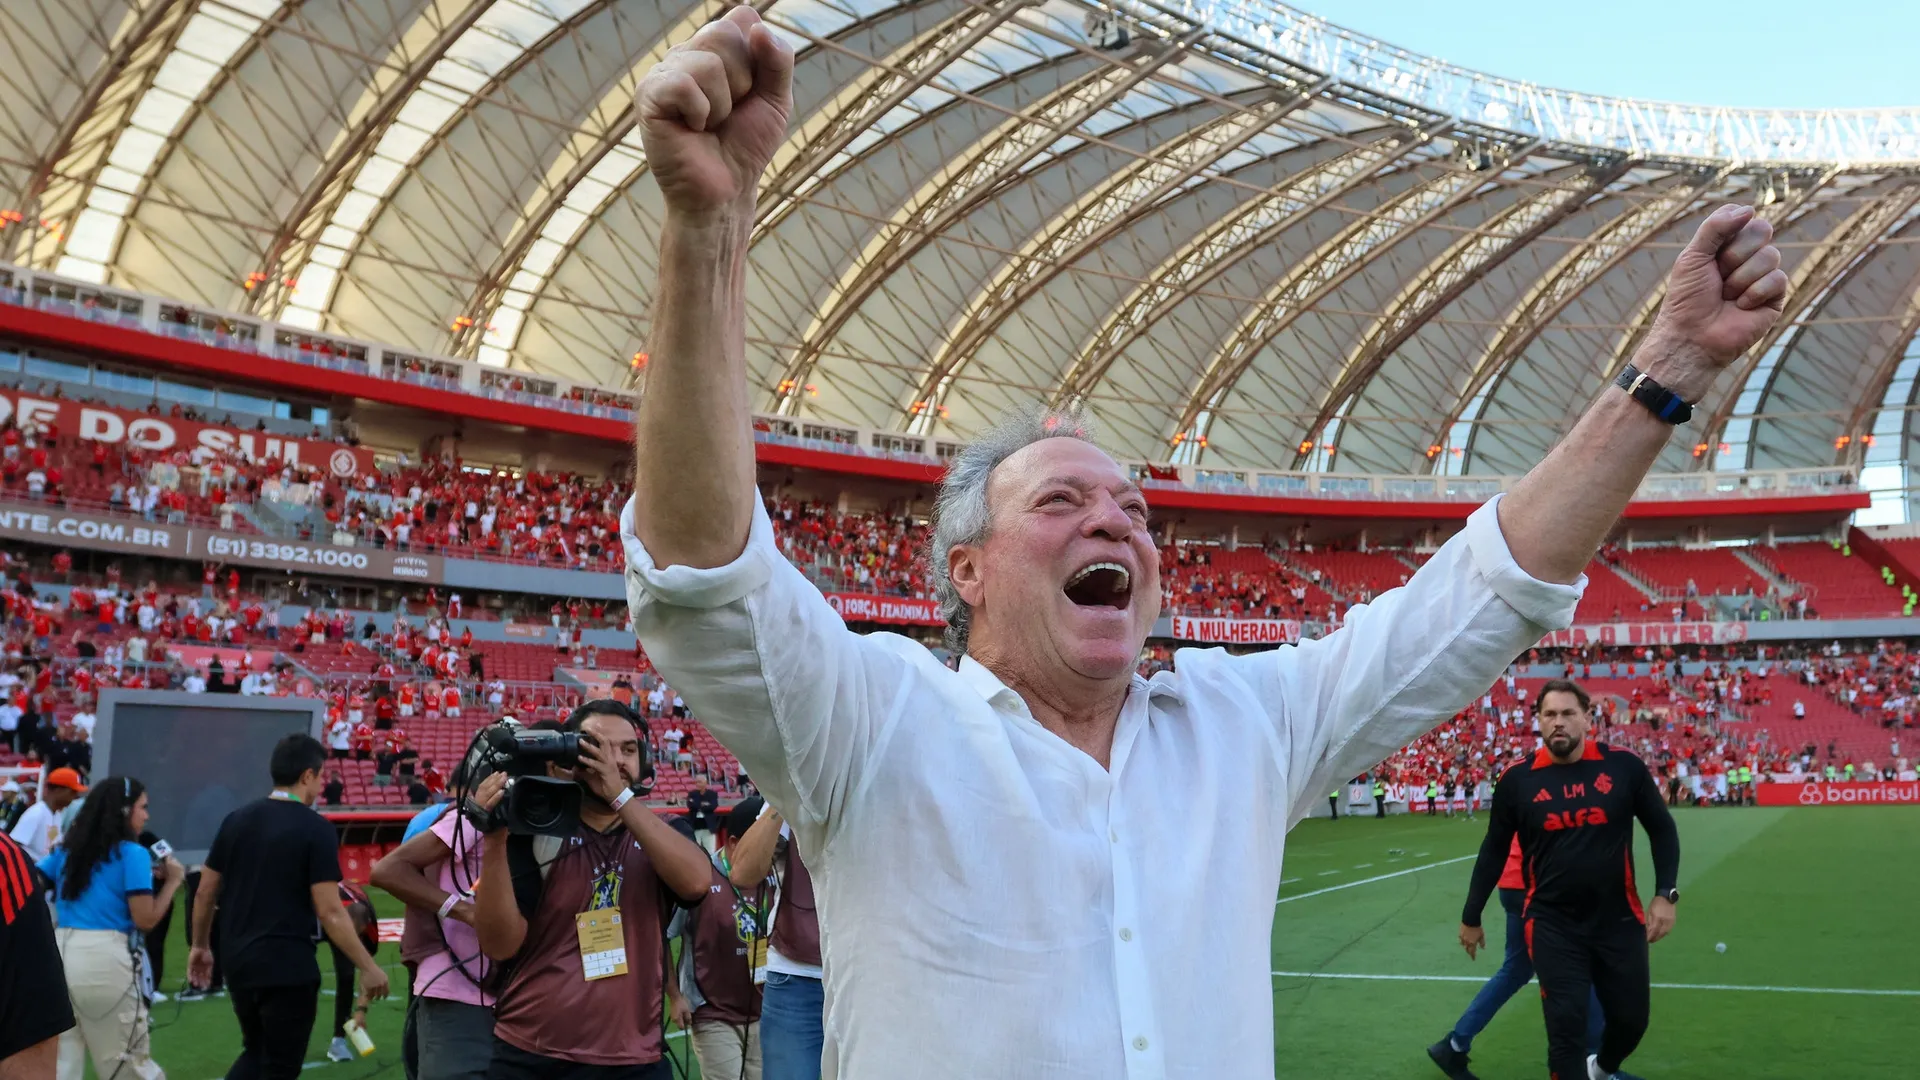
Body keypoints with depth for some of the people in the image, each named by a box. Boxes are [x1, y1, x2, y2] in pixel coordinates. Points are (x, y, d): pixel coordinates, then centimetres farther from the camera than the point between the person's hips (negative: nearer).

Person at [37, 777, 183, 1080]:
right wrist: (172, 881, 4)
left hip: (59, 955, 6)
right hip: (105, 960, -6)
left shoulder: (67, 850, 15)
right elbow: (146, 920, -8)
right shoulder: (132, 853, -4)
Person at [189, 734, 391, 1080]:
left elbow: (205, 893, 10)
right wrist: (368, 967, -9)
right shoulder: (316, 829, -13)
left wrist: (201, 946, 25)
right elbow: (330, 913, -16)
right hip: (287, 968, -6)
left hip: (237, 962, 6)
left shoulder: (236, 820, 4)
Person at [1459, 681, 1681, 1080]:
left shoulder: (1623, 767, -7)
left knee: (1632, 1018, 15)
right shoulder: (1517, 781, -7)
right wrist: (1471, 917, 12)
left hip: (1619, 920, 2)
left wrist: (1665, 894, -3)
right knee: (1566, 1025, -6)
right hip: (1552, 924, -2)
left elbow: (1661, 829, 7)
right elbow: (1494, 850, 6)